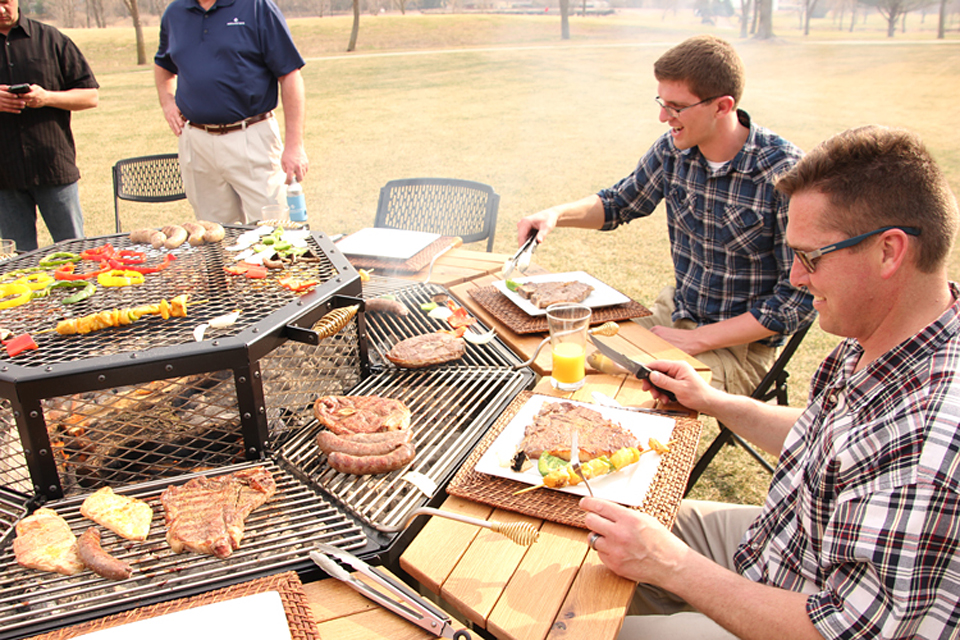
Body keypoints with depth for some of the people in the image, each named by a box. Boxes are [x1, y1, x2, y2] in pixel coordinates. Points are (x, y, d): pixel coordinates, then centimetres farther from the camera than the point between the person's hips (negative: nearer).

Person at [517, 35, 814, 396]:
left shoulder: (784, 173, -21)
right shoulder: (673, 150, -4)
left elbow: (800, 299, -18)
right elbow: (619, 203, 15)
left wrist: (697, 340, -20)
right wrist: (556, 214, -5)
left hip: (743, 344, -6)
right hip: (674, 314, 6)